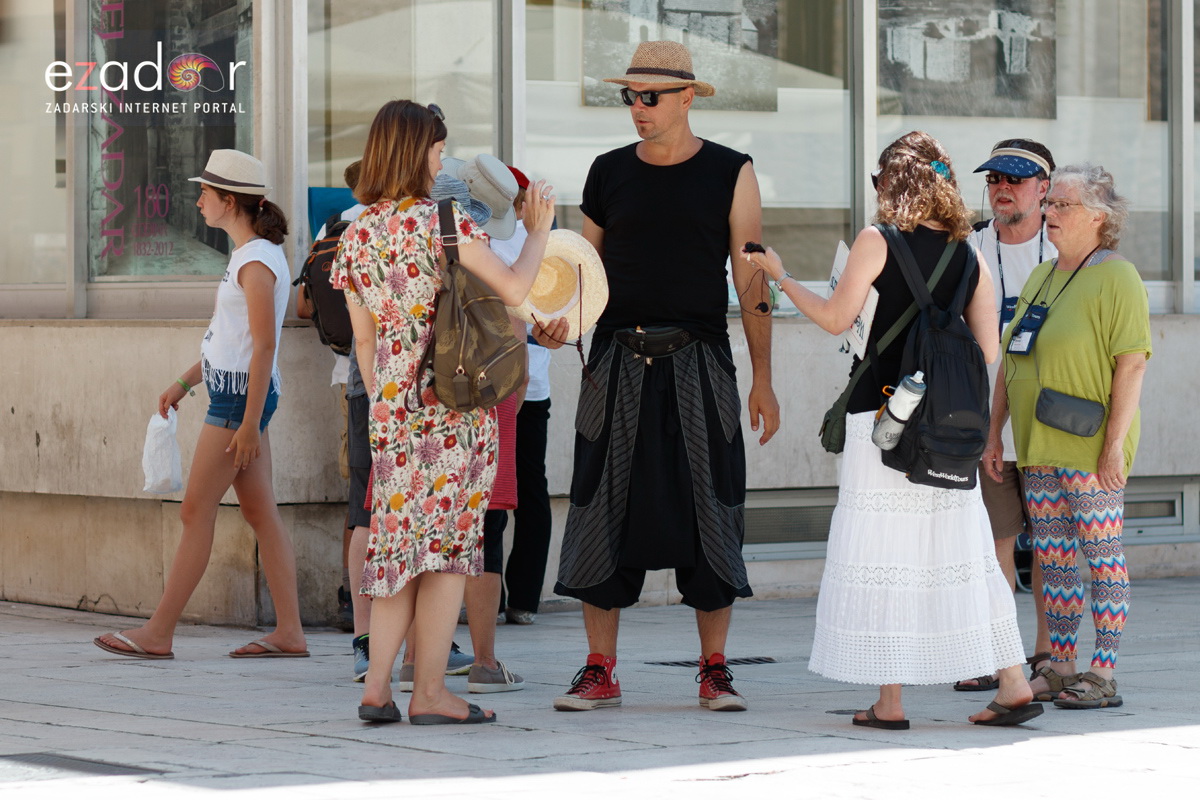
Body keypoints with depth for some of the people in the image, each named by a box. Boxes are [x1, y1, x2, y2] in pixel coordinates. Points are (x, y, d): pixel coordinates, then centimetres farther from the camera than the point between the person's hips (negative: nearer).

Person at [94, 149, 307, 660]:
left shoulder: (257, 261, -15)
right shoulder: (248, 256, 16)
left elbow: (264, 346, -19)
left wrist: (249, 421, -21)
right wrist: (185, 383, 22)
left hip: (242, 394, -10)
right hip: (232, 393, 10)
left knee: (196, 512, -6)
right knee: (260, 513, 7)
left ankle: (158, 633, -2)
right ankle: (289, 632, 6)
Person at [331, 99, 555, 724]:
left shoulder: (356, 235, 8)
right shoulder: (440, 222, -11)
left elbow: (364, 338, 13)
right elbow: (512, 288, -13)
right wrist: (539, 230, 3)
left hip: (390, 401, 6)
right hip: (455, 402, -6)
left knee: (402, 537, 11)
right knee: (449, 537, -1)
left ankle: (376, 686, 4)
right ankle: (429, 692, 0)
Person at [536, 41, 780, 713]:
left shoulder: (730, 174, 3)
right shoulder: (609, 173, 10)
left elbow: (751, 280, 2)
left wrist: (763, 379, -3)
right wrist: (561, 320, -7)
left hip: (698, 361, -2)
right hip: (618, 361, 2)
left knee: (709, 510, -1)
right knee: (603, 509, -1)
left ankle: (715, 671, 7)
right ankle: (599, 673, 5)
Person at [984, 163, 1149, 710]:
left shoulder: (1116, 277, -8)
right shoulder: (1039, 278, 16)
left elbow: (1132, 362, -14)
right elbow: (1010, 362, 21)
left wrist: (1115, 443, -19)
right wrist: (993, 434, 16)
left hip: (1090, 450, -8)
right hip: (1039, 448, 8)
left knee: (1101, 556, -4)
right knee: (1053, 560, 10)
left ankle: (1104, 675, -2)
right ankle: (1060, 669, 17)